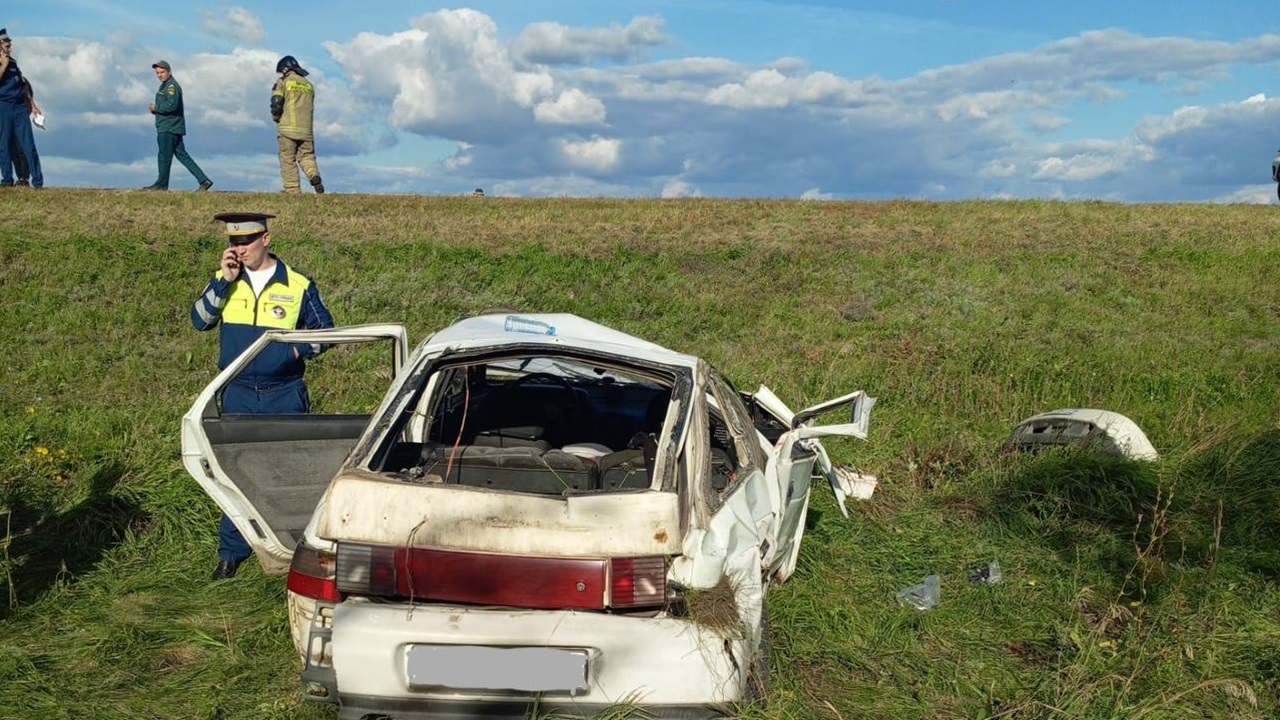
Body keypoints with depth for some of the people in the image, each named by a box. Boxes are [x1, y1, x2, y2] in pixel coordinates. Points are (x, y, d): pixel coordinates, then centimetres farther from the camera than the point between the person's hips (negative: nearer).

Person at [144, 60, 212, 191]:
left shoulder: (172, 86, -11)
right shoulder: (164, 86, 21)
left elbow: (172, 105, -24)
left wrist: (156, 108, -12)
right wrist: (155, 109, 6)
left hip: (169, 128, -10)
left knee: (164, 156, -2)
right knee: (181, 155, 7)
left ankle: (161, 184, 7)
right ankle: (204, 180, 2)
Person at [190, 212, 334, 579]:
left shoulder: (298, 286, -3)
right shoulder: (224, 281, 4)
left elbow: (325, 331, 3)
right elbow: (200, 320, -8)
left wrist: (298, 350, -13)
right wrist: (224, 281, -16)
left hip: (285, 394, -2)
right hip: (238, 394, 2)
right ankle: (232, 553, 17)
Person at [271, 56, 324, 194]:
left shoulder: (283, 82, 2)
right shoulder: (308, 84, 17)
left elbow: (276, 103, -7)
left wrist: (276, 118, 10)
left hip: (288, 127, -4)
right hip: (306, 129, 4)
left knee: (288, 160, 0)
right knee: (307, 156, 11)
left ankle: (293, 191, -7)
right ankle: (314, 176, -19)